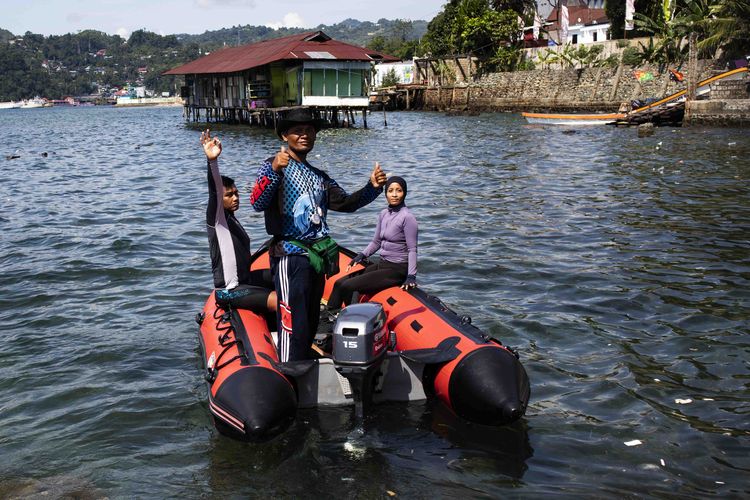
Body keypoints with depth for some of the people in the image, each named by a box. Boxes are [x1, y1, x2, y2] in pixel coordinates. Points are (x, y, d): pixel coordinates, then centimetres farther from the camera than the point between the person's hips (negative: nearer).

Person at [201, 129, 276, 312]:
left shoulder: (231, 218, 12)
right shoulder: (215, 217, -14)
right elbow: (214, 191, -34)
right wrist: (212, 161, -51)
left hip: (244, 279, 10)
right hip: (229, 290, -10)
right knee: (279, 301, -27)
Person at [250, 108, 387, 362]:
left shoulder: (319, 176, 20)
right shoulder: (274, 166, -2)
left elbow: (346, 203, 19)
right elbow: (257, 203, -18)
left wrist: (373, 187, 3)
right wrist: (274, 171, -34)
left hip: (317, 255, 8)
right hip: (290, 256, -7)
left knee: (311, 325, 15)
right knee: (293, 326, -9)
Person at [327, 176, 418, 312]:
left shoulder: (407, 217, -15)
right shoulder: (384, 214, 8)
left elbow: (412, 249, -16)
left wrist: (411, 277, -22)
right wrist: (361, 256, 5)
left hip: (397, 270, -8)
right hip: (382, 265, 8)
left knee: (347, 287, -17)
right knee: (339, 284, 3)